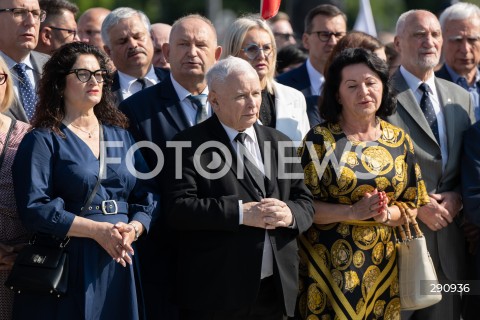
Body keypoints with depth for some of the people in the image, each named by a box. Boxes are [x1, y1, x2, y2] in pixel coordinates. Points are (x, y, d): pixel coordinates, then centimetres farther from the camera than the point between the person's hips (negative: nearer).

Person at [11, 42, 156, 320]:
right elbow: (35, 208, -12)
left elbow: (147, 197, 9)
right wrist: (97, 230, -18)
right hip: (68, 268, -4)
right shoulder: (43, 140, -1)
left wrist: (133, 230, -12)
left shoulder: (121, 137, 14)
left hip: (120, 265, 4)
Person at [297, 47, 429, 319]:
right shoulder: (319, 139, -5)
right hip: (328, 266, -3)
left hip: (382, 266, 3)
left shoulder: (400, 141, 5)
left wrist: (387, 214, -11)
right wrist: (353, 212, -20)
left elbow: (412, 204, 9)